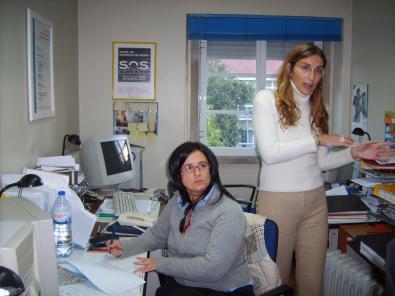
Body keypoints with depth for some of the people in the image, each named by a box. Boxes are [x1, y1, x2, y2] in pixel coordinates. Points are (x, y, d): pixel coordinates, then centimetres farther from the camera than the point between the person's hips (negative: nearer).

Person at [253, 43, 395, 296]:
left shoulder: (317, 108, 10)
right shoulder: (266, 100, -4)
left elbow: (321, 161, 11)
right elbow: (269, 153, -16)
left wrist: (354, 153, -4)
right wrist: (317, 140, -15)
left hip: (315, 201, 4)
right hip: (278, 201, -4)